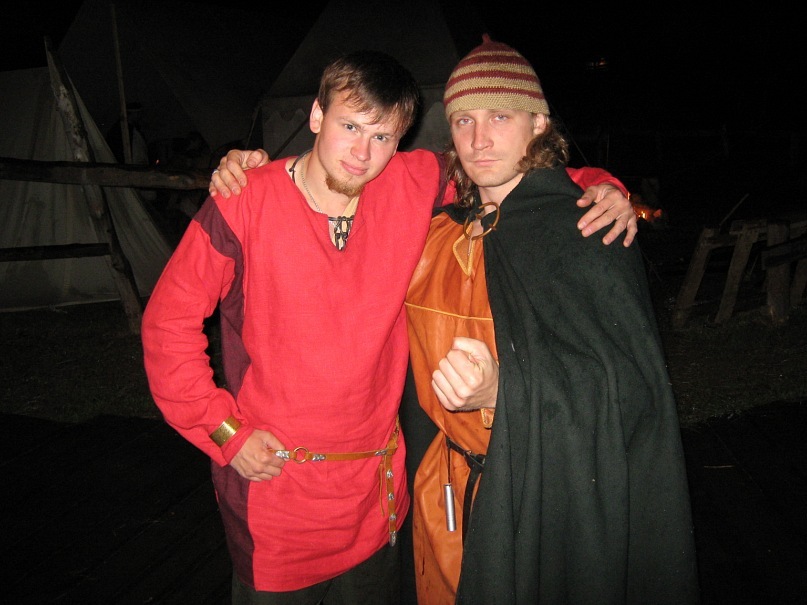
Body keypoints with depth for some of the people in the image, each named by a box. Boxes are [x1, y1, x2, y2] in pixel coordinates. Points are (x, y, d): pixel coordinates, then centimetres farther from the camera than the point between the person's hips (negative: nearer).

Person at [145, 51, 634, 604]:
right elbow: (170, 320, -8)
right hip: (272, 481, -2)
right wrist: (225, 430, -10)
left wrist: (599, 189, -13)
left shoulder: (415, 186, -8)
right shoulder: (246, 202, -15)